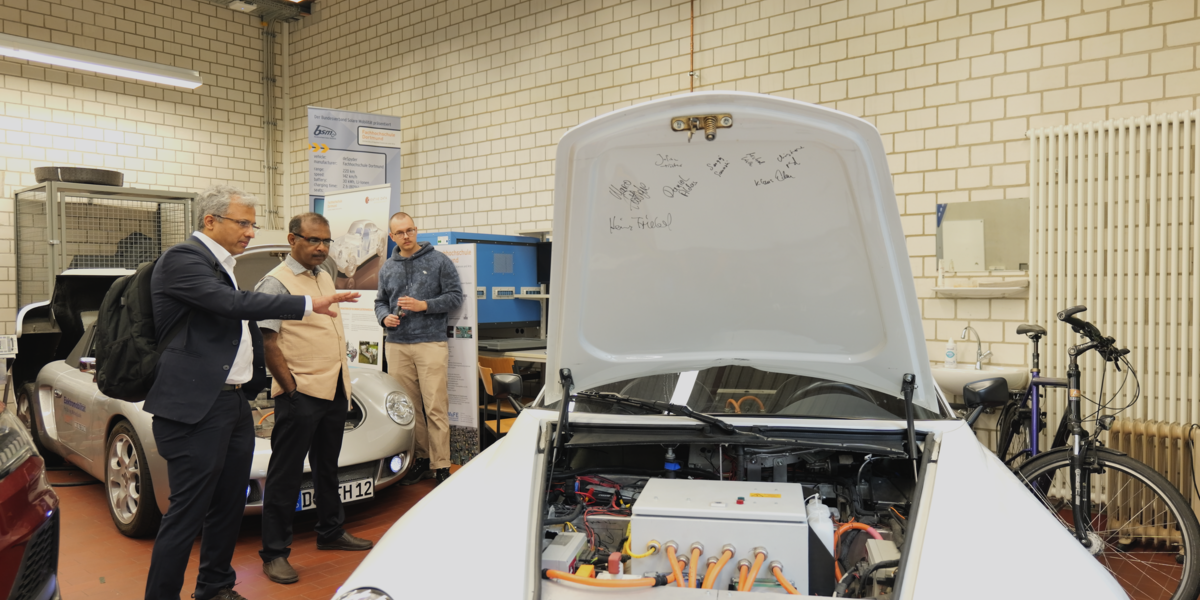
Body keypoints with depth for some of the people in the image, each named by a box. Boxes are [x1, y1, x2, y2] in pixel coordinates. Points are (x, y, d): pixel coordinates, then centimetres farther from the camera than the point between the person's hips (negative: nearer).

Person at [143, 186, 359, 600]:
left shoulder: (224, 266, 18)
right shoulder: (182, 260, -11)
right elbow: (233, 304, -25)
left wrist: (254, 384, 21)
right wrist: (308, 304, -26)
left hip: (235, 402, 9)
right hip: (197, 409, -9)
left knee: (229, 506, 17)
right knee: (187, 514, -2)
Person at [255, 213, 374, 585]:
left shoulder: (325, 278, 14)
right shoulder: (276, 283, -10)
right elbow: (268, 344, -14)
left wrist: (344, 379, 16)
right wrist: (290, 387, -16)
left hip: (334, 389, 8)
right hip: (301, 393, -8)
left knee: (327, 467, 20)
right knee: (285, 475, 0)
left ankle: (331, 532, 34)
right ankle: (274, 553, 10)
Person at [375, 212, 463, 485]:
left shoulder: (439, 261, 3)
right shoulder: (387, 268, 16)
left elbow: (455, 295, 0)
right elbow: (380, 301, 24)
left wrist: (424, 306, -12)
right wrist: (385, 317, 2)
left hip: (431, 343, -4)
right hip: (397, 345, 4)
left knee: (436, 407, -7)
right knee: (408, 408, 5)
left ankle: (440, 466, -2)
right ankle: (420, 458, 16)